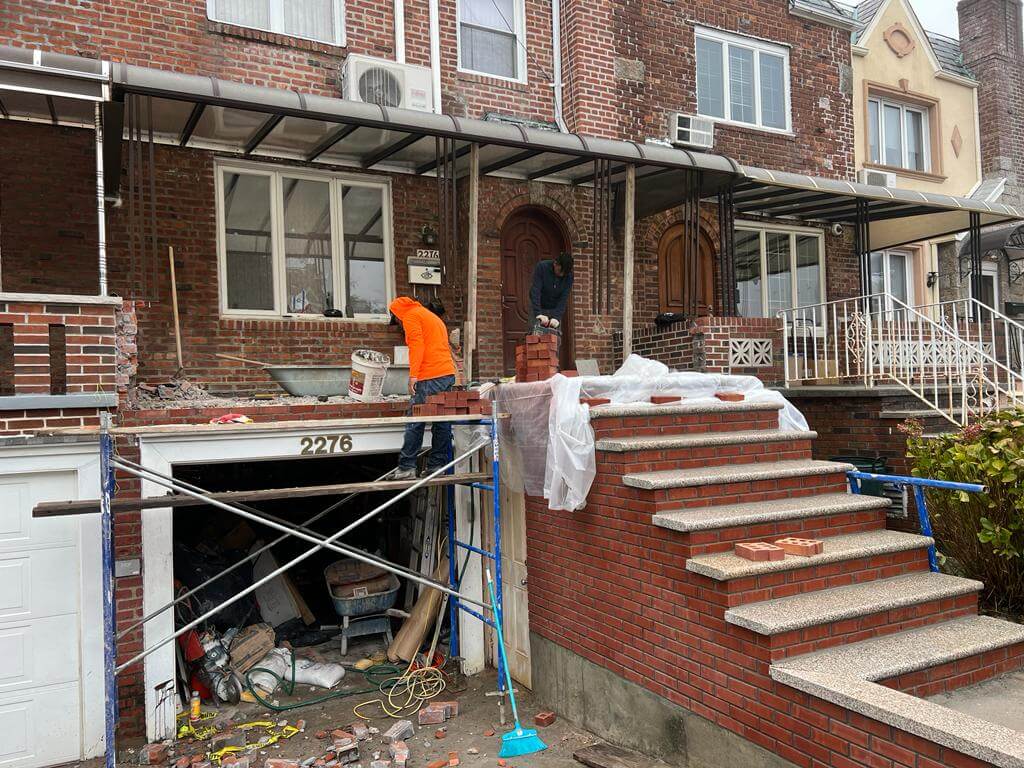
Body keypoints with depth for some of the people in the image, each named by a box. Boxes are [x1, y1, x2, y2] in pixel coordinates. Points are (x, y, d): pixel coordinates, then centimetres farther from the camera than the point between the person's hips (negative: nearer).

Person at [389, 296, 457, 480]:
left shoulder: (410, 316, 3)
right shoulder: (433, 317, 29)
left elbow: (417, 344, -12)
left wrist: (413, 375, -17)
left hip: (430, 377, -9)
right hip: (448, 374, 9)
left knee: (414, 423, -7)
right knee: (442, 422, 7)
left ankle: (406, 468, -7)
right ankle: (436, 465, 10)